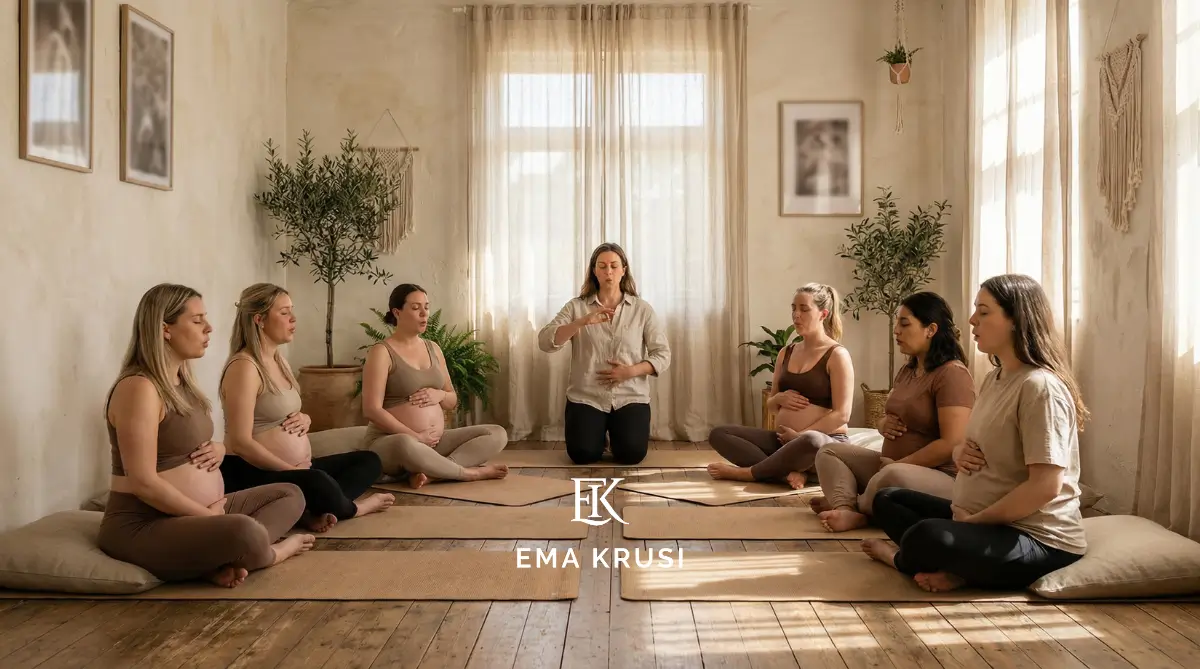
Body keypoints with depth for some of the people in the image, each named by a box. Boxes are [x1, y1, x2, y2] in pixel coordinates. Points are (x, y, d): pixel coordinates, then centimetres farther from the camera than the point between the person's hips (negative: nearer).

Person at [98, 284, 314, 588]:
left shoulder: (181, 381, 11)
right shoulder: (139, 387, -19)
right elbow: (144, 483, -24)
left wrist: (218, 450, -1)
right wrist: (207, 516, -16)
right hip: (146, 526, -10)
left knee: (290, 494, 11)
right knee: (245, 532, -36)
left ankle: (226, 559, -13)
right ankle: (270, 552, 1)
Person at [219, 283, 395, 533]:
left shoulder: (278, 360, 14)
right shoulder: (244, 366, -15)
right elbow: (240, 442, -21)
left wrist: (304, 419, 2)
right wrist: (292, 470, -18)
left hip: (294, 467, 10)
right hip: (253, 473, -10)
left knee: (369, 461, 6)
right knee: (318, 483, -38)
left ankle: (317, 510, -21)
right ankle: (352, 508, -3)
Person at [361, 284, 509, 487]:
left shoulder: (433, 349, 13)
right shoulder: (382, 352, -7)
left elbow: (453, 400, 19)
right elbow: (372, 410, -16)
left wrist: (440, 395, -5)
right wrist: (416, 436, -19)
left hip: (434, 441, 7)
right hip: (389, 442, -7)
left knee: (497, 434, -10)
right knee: (406, 445, -43)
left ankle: (431, 473, -27)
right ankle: (469, 472, -20)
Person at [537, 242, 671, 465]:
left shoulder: (642, 309, 4)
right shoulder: (576, 307, 2)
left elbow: (662, 355, 2)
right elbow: (545, 342, -10)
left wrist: (630, 371, -15)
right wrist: (583, 322, -24)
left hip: (631, 397, 0)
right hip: (586, 397, 0)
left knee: (632, 453, -19)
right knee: (583, 454, -17)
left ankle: (613, 433, 18)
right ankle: (601, 434, 20)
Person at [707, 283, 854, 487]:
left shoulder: (837, 355, -6)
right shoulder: (786, 353, 14)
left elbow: (841, 415, -13)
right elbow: (770, 405, 20)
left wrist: (800, 435, -18)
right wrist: (780, 399, -4)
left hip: (825, 442, -7)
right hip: (782, 440, 7)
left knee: (811, 442, -43)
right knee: (718, 434, -10)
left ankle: (746, 473, -22)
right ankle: (788, 473, -28)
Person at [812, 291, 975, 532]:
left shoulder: (952, 373, -16)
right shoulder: (906, 371, 14)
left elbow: (951, 444, -24)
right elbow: (886, 418, 25)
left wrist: (899, 464, -16)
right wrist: (884, 425, 0)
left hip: (940, 477, -10)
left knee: (893, 477, -41)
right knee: (829, 452, 5)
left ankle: (851, 504, -11)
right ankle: (847, 511, -22)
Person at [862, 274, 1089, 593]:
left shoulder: (1040, 386, -20)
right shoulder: (994, 378, 10)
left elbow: (1045, 486, -26)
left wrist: (974, 521, -17)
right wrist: (960, 452, -4)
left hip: (1038, 539, -10)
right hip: (987, 519, 10)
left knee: (927, 538, -35)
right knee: (887, 499, 14)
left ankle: (901, 558, 2)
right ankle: (952, 565, -11)